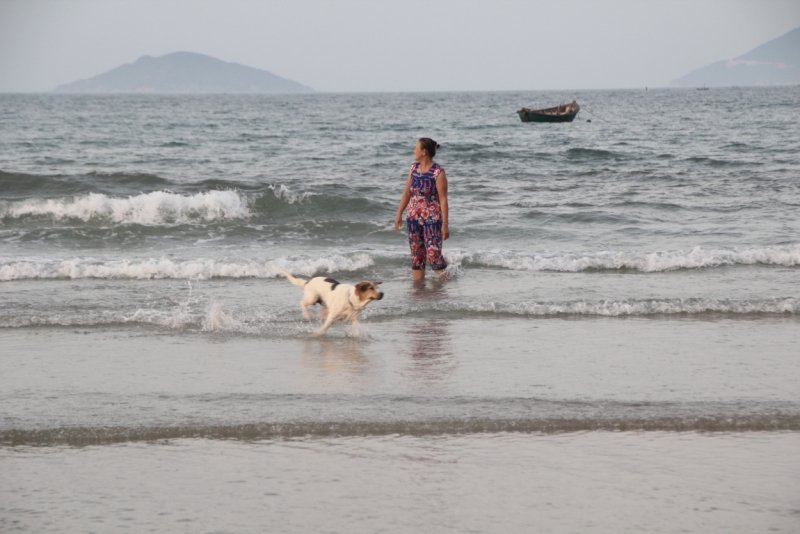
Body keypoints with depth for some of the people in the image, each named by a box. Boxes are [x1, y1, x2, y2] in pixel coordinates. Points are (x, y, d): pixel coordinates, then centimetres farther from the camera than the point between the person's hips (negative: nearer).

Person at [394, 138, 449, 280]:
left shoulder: (438, 172, -12)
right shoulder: (414, 168, 7)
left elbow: (443, 199, -13)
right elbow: (407, 193, 14)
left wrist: (445, 224, -16)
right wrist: (399, 214, 13)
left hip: (432, 219, -6)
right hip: (414, 218, 6)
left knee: (433, 255, -11)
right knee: (416, 256, 8)